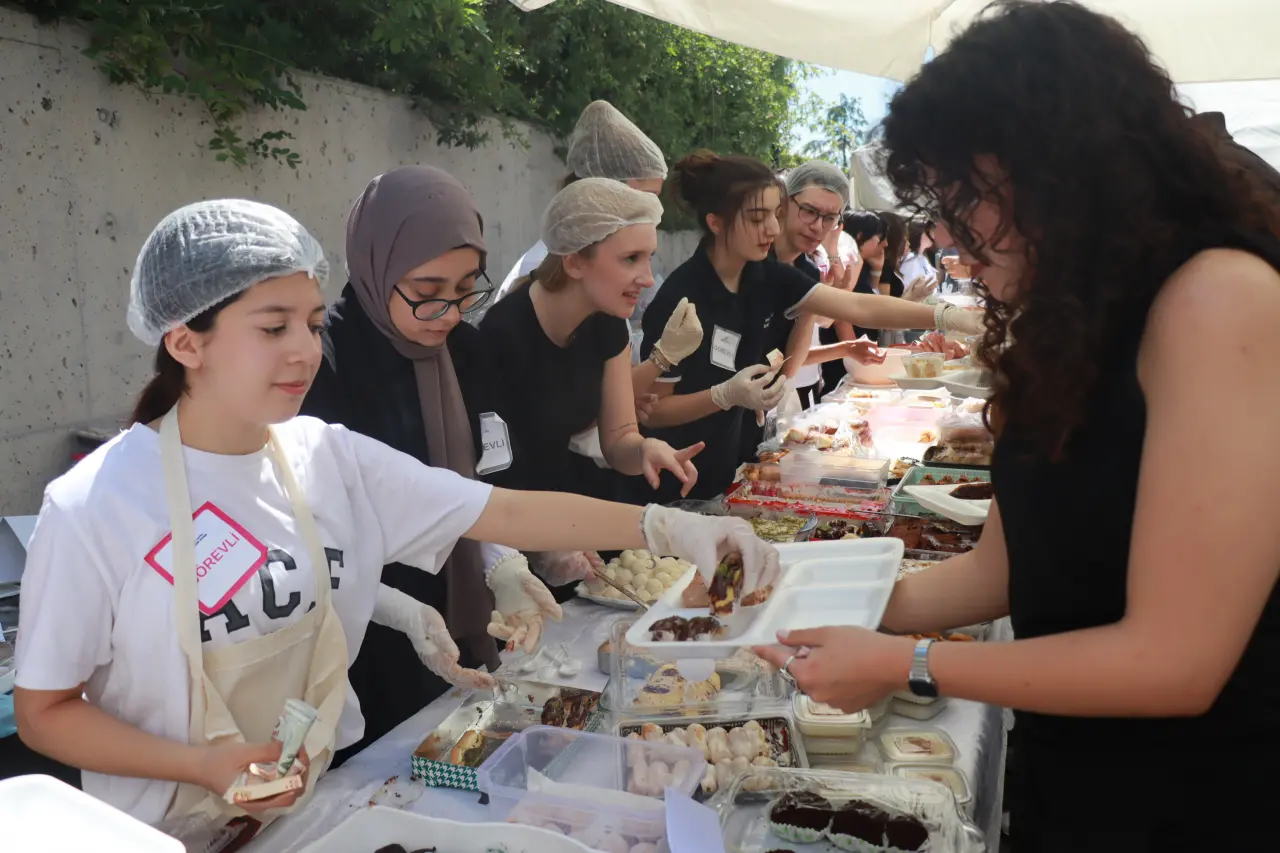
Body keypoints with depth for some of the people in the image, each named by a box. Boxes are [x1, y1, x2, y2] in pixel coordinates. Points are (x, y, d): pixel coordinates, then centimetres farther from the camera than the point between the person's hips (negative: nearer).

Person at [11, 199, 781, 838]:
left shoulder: (331, 459, -6)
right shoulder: (93, 508, -16)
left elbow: (507, 512, -11)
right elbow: (44, 710, -7)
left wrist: (670, 529, -20)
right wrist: (205, 767, -19)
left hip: (334, 796, 3)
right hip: (181, 827, -2)